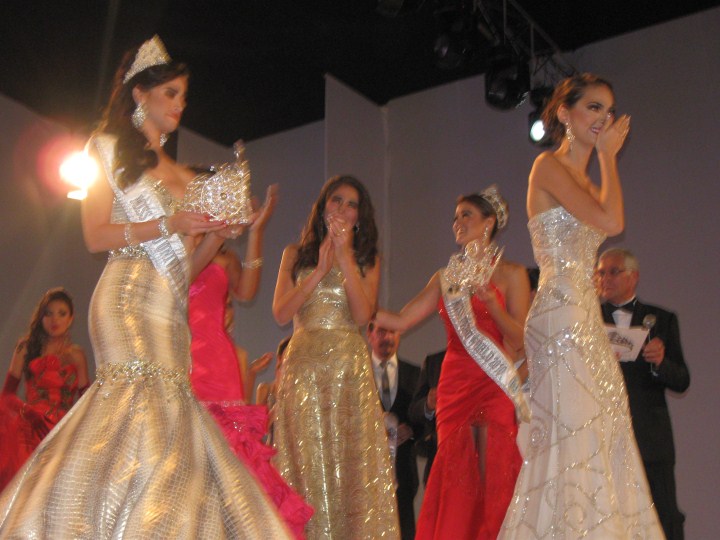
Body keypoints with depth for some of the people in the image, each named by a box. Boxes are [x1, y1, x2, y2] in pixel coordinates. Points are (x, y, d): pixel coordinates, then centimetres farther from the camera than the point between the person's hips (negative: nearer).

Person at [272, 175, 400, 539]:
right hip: (304, 365, 0)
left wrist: (345, 256, -7)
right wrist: (321, 270, -6)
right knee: (307, 464, -2)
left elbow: (362, 314, -4)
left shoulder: (367, 260, 12)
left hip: (350, 367, 0)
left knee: (353, 463, -3)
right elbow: (280, 313, 0)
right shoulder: (296, 254, 12)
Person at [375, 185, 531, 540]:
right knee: (456, 484, 2)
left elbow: (518, 340, -2)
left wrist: (491, 301, -16)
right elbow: (400, 321, 7)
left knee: (492, 481, -5)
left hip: (494, 387, -3)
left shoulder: (510, 274, 4)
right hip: (454, 386, 4)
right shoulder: (446, 277, 15)